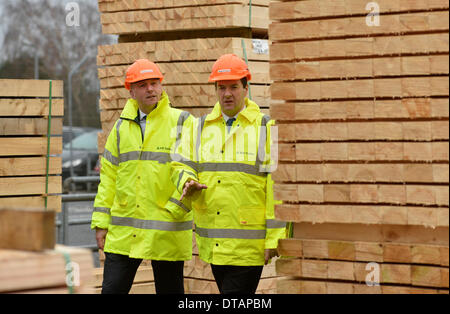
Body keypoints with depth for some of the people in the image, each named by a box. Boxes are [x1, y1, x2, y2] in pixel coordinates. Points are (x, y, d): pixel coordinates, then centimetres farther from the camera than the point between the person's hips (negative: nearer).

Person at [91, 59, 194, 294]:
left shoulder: (181, 122, -2)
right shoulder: (122, 126, 12)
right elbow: (108, 176, 13)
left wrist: (175, 209, -15)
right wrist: (101, 222, 8)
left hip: (167, 233, -4)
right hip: (124, 233, 4)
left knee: (169, 289, 7)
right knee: (112, 289, 1)